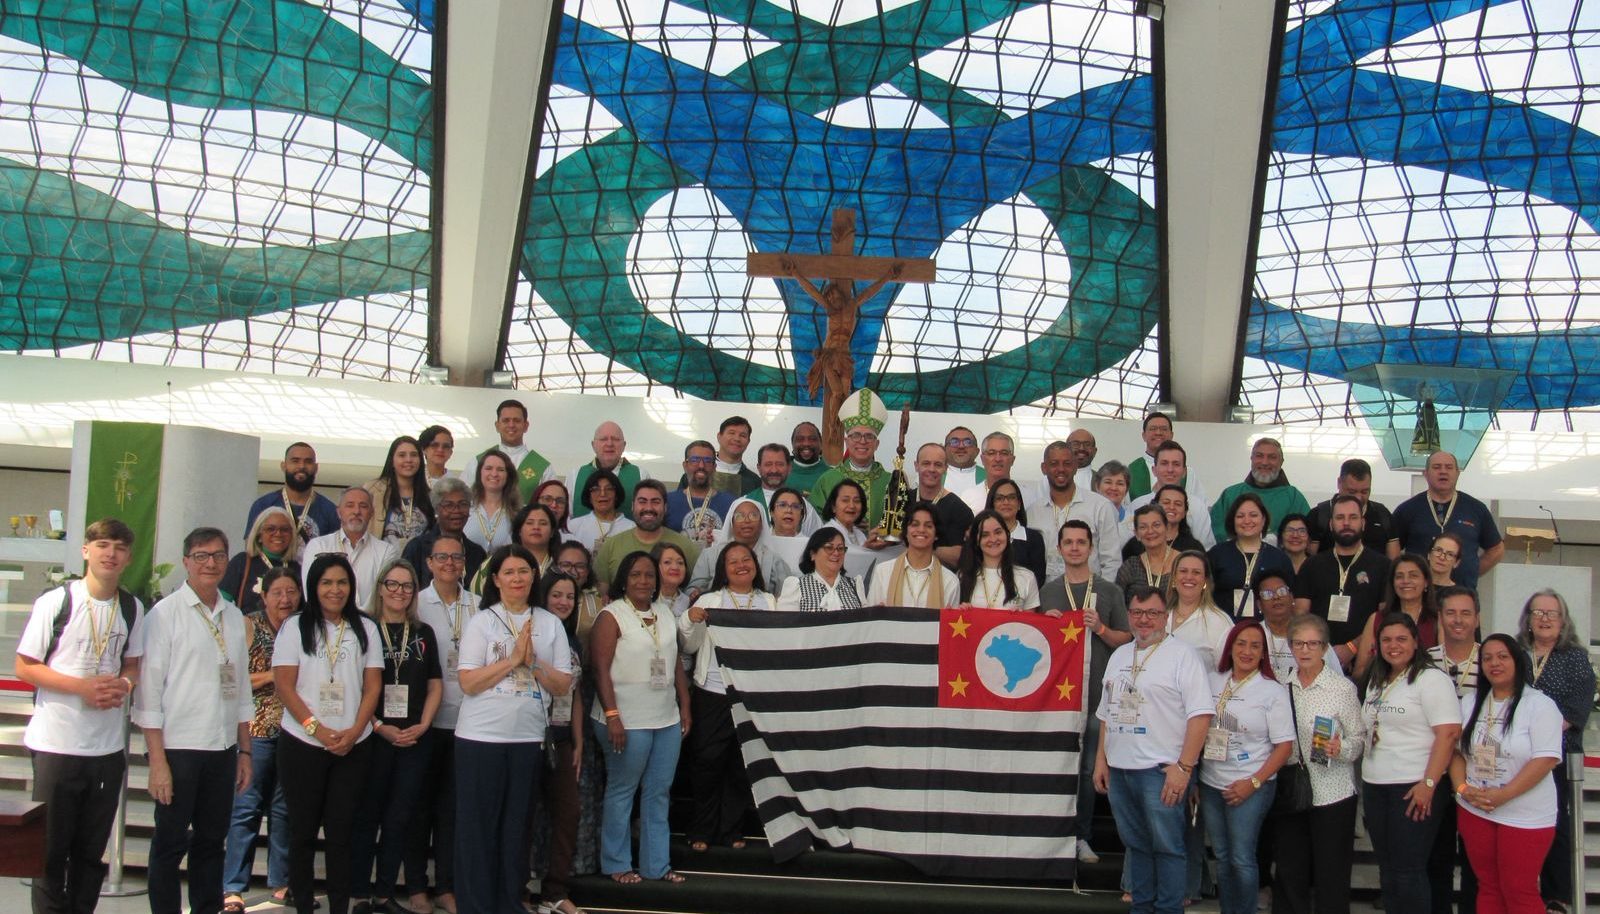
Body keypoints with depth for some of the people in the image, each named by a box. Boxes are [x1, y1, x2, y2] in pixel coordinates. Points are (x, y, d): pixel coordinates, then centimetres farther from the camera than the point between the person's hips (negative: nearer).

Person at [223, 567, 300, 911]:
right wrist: (275, 675, -12)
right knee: (246, 807, -4)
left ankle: (282, 883, 17)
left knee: (285, 808, 9)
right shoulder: (249, 626, -3)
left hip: (293, 731, 4)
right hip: (256, 729, -4)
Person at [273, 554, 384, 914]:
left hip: (353, 746, 1)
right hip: (302, 744, -1)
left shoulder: (366, 629, 8)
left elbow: (373, 686, 5)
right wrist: (318, 729, -13)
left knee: (341, 830, 3)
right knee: (303, 830, 5)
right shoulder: (295, 627, 3)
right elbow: (283, 685, -4)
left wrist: (354, 731, -9)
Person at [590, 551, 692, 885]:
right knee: (622, 791, 5)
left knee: (659, 792, 11)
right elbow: (600, 669, -13)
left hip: (667, 720, 6)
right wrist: (611, 716, -19)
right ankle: (616, 864, 16)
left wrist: (685, 706, 11)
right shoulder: (612, 616, -7)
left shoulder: (665, 613, 13)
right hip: (628, 720, -6)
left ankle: (657, 863, 19)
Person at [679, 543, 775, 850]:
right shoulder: (709, 601, 6)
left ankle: (732, 830, 19)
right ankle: (701, 831, 12)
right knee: (707, 763, 0)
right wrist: (690, 620, -15)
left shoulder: (770, 603, 11)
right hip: (713, 695, -2)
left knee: (743, 766, 8)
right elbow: (689, 646, 2)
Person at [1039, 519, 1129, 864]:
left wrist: (1100, 628, -10)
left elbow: (1126, 640, 7)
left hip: (1096, 691, 0)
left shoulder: (1109, 591, 8)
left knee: (1088, 767, 4)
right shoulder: (1046, 592, 10)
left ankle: (1082, 837, 11)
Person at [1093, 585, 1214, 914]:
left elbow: (1201, 713, -14)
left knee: (1167, 846, -2)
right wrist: (1101, 759, 15)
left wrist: (1183, 766, -18)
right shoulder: (1119, 655, 16)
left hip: (1161, 769, -6)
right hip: (1119, 768, 7)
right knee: (1135, 844, 14)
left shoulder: (1182, 655, -6)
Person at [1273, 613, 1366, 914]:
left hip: (1332, 794, -4)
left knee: (1331, 878, 3)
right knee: (1289, 875, 12)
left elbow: (1360, 738, -6)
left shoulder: (1343, 687, -7)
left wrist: (1341, 749, -24)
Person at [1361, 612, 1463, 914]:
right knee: (1387, 869, 12)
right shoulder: (1377, 682, 16)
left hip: (1413, 788, -8)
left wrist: (1429, 783, -21)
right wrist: (1366, 784, 15)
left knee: (1408, 871, -5)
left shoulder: (1431, 679, -8)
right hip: (1375, 787, 8)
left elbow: (1449, 733, -16)